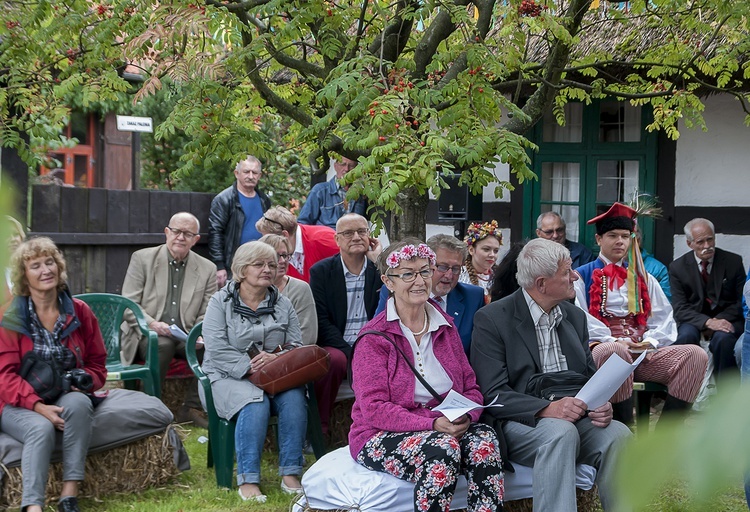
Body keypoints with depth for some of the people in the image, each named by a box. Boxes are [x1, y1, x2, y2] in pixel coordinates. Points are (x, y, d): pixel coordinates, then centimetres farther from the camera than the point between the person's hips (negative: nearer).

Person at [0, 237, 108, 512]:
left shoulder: (80, 312, 4)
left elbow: (97, 365, 8)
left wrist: (79, 383, -16)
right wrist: (38, 406, -25)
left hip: (68, 399, 2)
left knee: (79, 403, -33)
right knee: (41, 428, -35)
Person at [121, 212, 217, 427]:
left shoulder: (207, 269, 11)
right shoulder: (142, 258, 4)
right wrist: (152, 324, -20)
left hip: (186, 337, 3)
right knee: (162, 344, -36)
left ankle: (191, 408, -11)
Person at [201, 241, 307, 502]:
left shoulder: (283, 304, 13)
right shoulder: (221, 302, 2)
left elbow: (296, 346, 5)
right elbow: (217, 350, -9)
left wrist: (277, 359, -18)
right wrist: (249, 366, -21)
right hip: (229, 376, -3)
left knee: (294, 398, -28)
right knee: (256, 403, -34)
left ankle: (290, 475, -23)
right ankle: (248, 480, -28)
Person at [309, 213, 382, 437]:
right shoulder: (321, 271, 4)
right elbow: (321, 321, -3)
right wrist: (350, 352, -16)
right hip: (337, 347, -1)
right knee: (334, 359, -35)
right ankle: (319, 428, -20)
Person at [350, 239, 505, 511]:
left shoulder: (445, 327, 11)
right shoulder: (373, 338, -6)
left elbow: (471, 387, 10)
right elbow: (374, 409, -13)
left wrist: (466, 416, -14)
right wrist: (432, 424, -25)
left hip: (446, 429, 5)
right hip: (383, 436, -4)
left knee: (484, 440, -28)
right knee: (442, 449, -34)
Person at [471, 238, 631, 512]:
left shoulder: (575, 316, 14)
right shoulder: (491, 319, -6)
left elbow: (590, 375, 16)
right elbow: (493, 395, -11)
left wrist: (601, 406, -8)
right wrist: (548, 409, -25)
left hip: (574, 418, 5)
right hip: (517, 424, -5)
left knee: (617, 434, -24)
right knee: (561, 432, -35)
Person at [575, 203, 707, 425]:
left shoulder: (643, 277, 27)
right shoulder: (583, 276, 13)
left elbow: (663, 316, 17)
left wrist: (651, 340, -4)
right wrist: (612, 341, -15)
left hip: (644, 353, 5)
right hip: (604, 347, -4)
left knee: (696, 355, -21)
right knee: (613, 352, -42)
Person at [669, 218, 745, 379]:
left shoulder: (734, 261, 2)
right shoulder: (678, 267, 2)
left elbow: (741, 301, 3)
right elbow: (680, 309, -4)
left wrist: (719, 320, -14)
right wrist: (707, 322, -22)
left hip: (726, 319, 0)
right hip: (694, 321, 1)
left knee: (723, 338, -34)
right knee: (686, 336, -33)